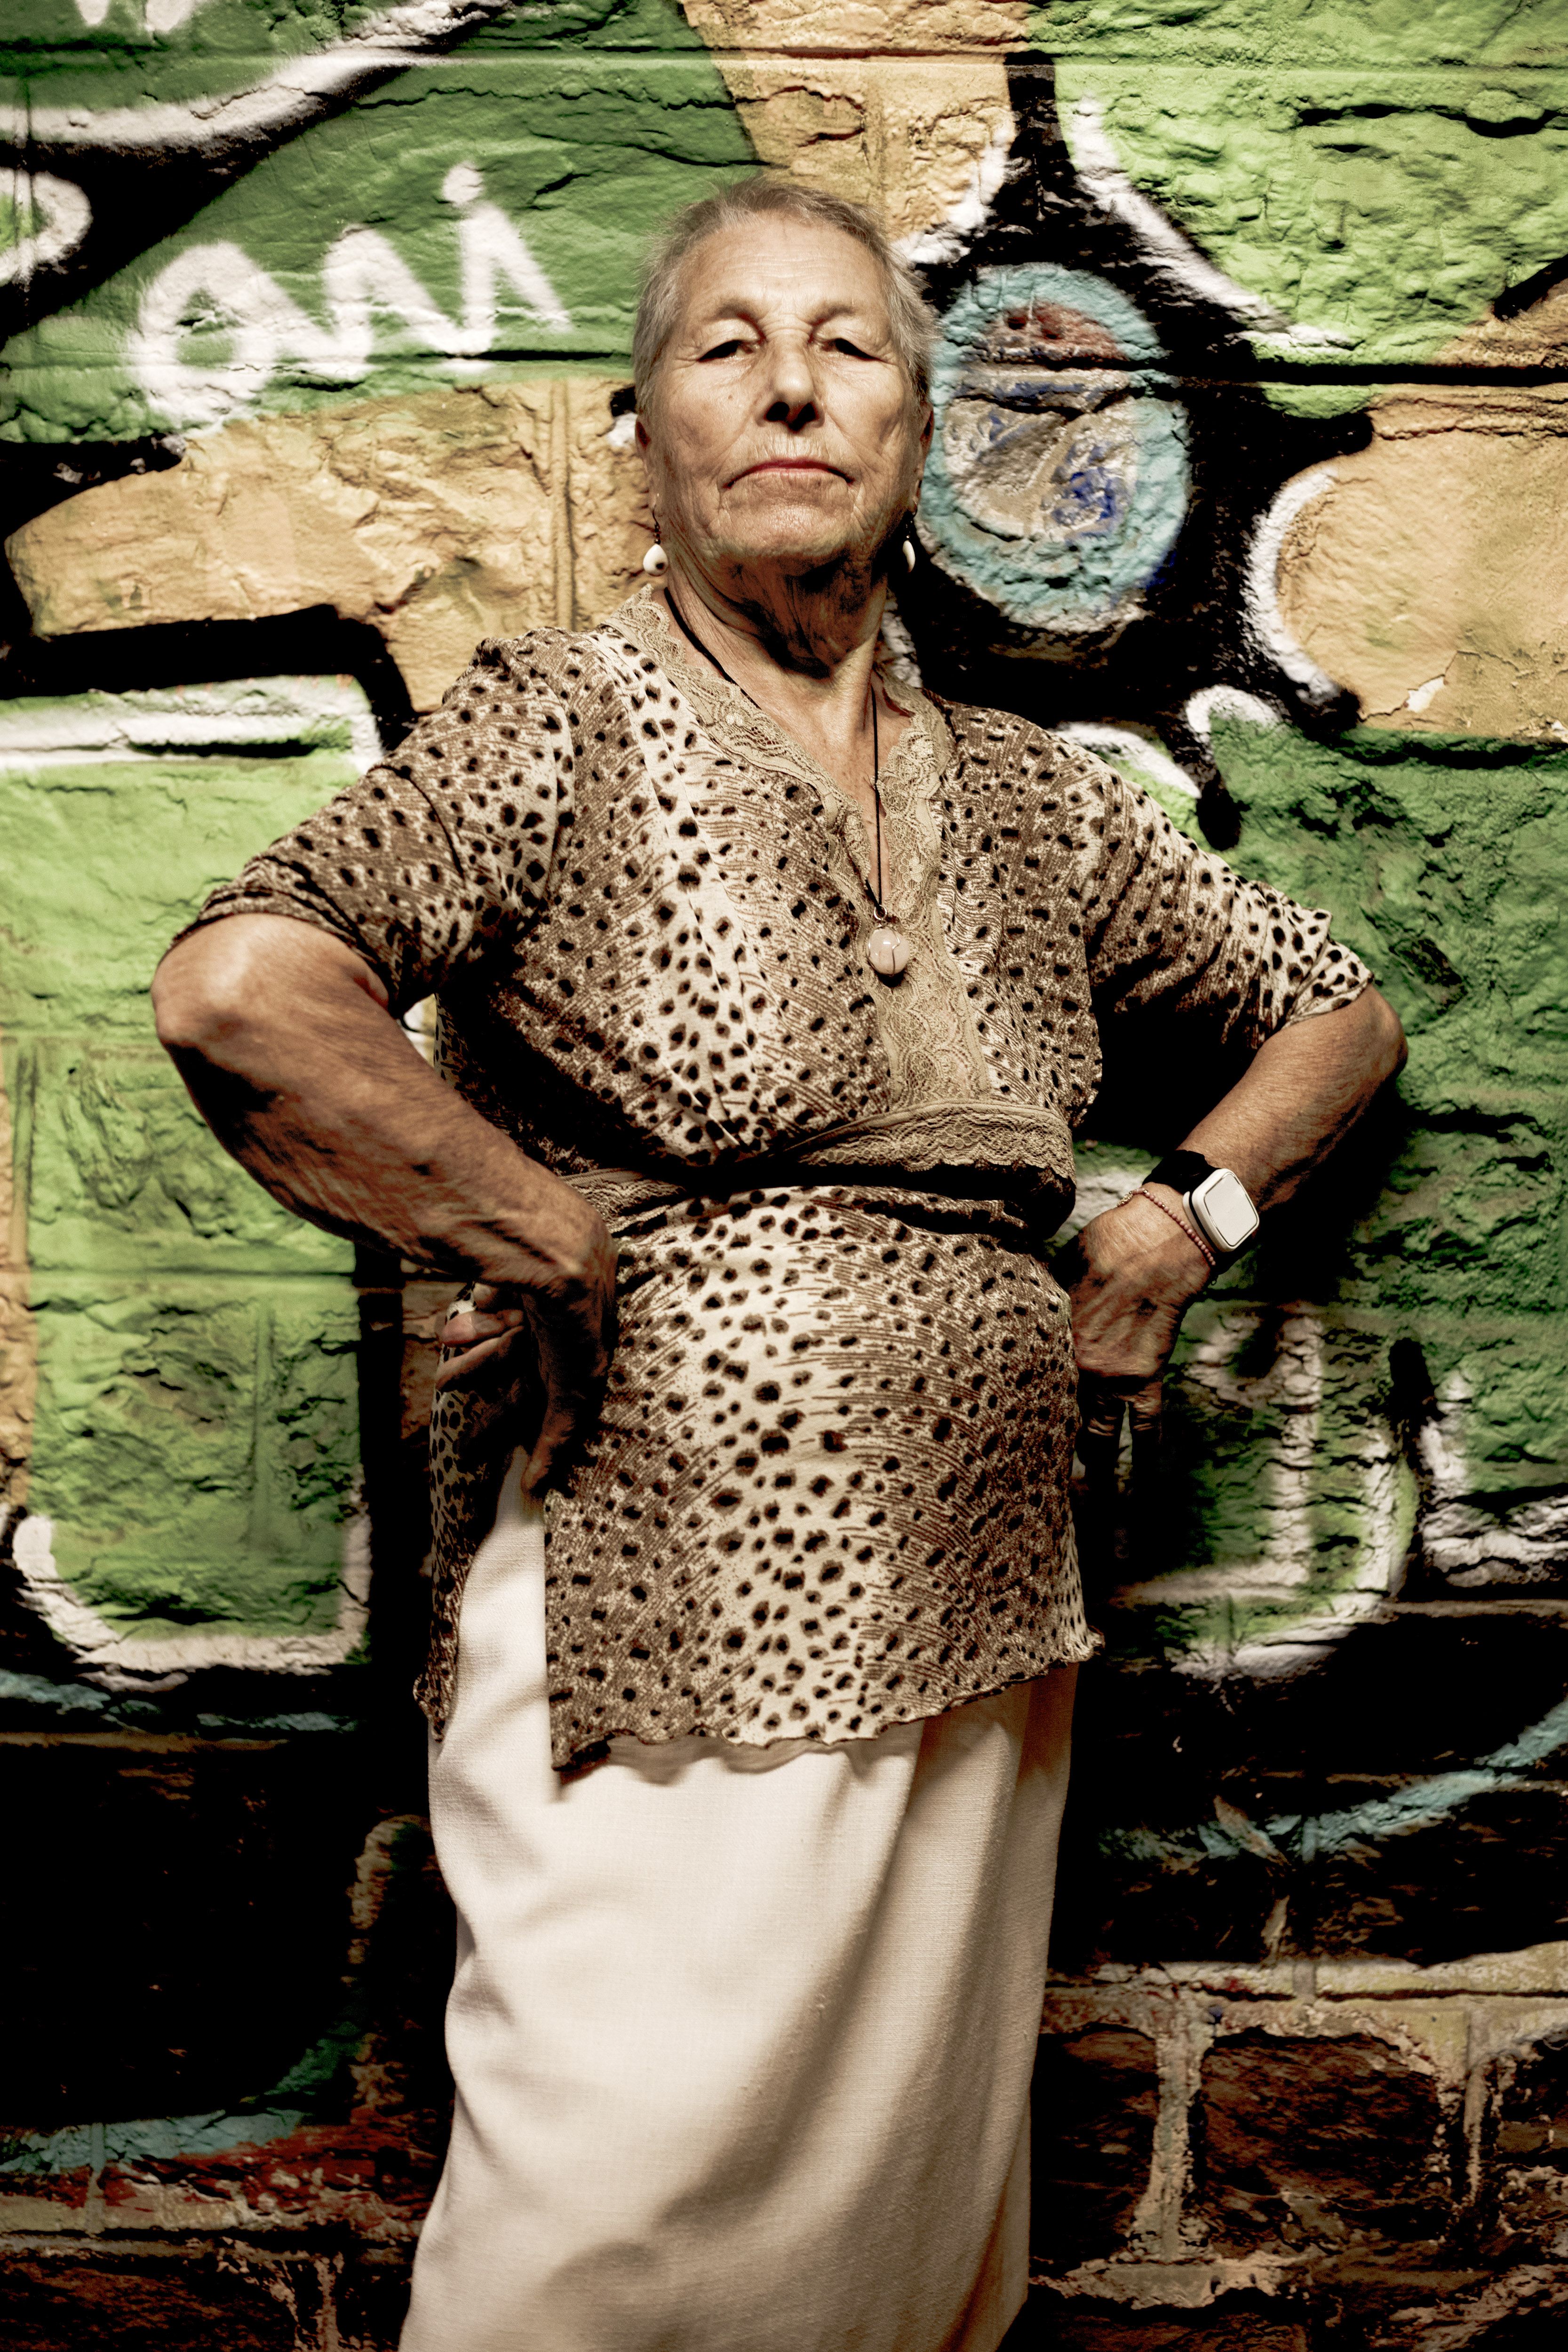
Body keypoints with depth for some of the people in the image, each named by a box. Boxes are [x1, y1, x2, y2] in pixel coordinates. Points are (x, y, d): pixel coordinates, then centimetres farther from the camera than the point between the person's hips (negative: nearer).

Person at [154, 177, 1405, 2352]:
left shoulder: (1027, 798, 9)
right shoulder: (568, 723, -6)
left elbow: (1340, 1014, 21)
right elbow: (241, 991, -23)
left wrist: (1176, 1223, 6)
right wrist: (557, 1257, -17)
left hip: (977, 1638, 5)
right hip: (672, 1633, -5)